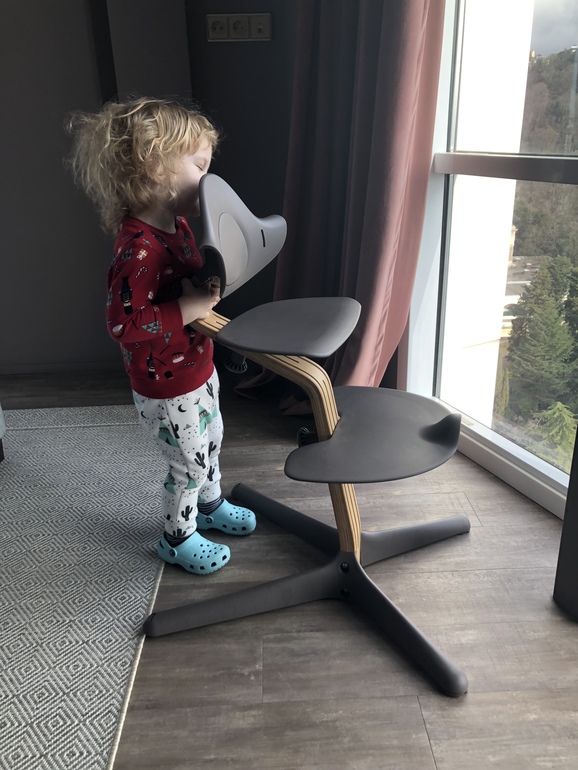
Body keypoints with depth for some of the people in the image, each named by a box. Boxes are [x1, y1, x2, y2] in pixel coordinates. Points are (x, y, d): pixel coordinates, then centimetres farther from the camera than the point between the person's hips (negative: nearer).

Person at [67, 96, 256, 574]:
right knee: (190, 463, 9)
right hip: (167, 388, -9)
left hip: (198, 368, 9)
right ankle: (178, 538, 35)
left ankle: (210, 505, 53)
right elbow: (124, 323, -33)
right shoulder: (139, 249, -31)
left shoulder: (177, 223, 0)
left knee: (210, 443, 26)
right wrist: (190, 308, -32)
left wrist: (207, 287, -3)